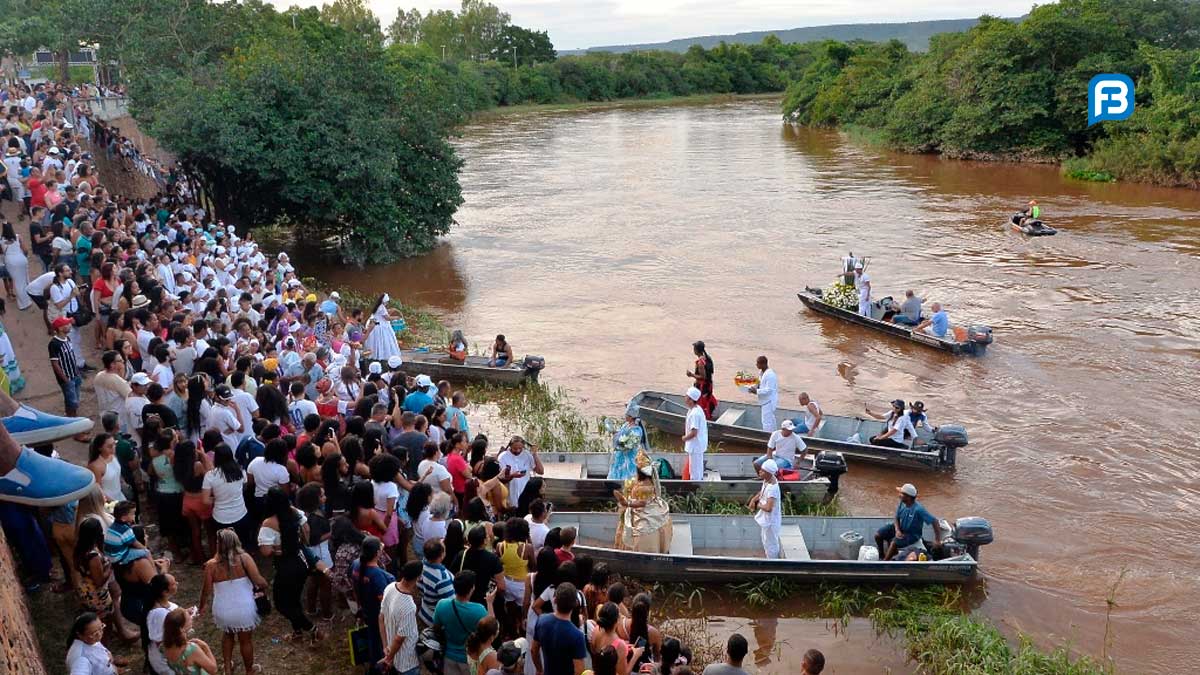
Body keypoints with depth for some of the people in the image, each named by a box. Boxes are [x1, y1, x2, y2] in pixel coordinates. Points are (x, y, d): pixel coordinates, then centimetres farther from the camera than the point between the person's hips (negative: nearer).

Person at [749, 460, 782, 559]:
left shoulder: (772, 488, -34)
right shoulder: (767, 480, -6)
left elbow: (768, 508, -38)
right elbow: (762, 492, 15)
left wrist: (759, 505, -19)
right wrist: (753, 500, -2)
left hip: (770, 520, -9)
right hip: (766, 518, 9)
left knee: (770, 544, 10)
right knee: (767, 542, 26)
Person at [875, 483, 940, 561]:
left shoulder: (918, 509, -31)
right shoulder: (902, 503, -11)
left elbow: (934, 521, -28)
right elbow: (897, 518, 1)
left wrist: (937, 540, -26)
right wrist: (897, 530, -19)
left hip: (913, 534, -6)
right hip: (900, 528, 6)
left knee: (894, 542, -31)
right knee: (878, 535, -5)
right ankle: (882, 556, 20)